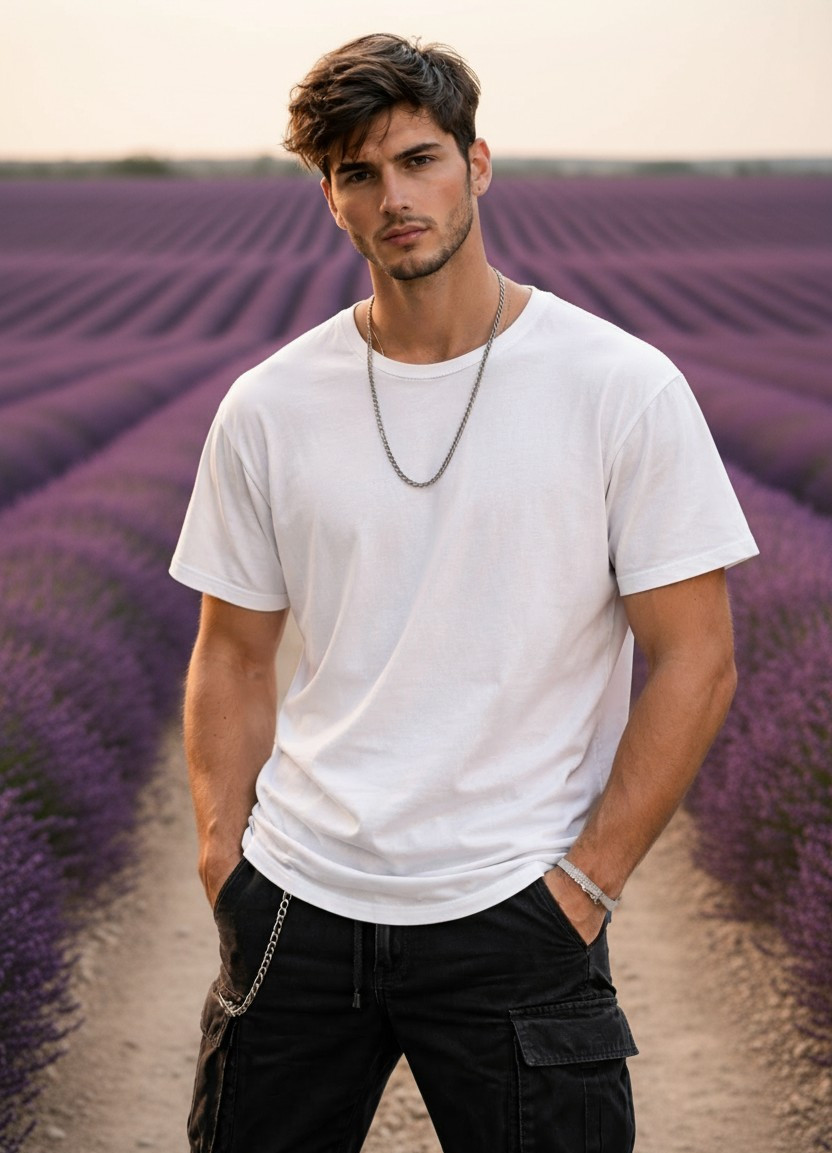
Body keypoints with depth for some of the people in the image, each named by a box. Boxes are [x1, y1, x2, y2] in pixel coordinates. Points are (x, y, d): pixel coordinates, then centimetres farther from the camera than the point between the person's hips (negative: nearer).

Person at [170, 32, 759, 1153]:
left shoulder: (625, 388, -7)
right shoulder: (267, 407, 3)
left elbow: (695, 663, -6)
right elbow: (235, 654, 11)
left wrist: (582, 888, -9)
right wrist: (225, 857, 1)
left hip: (511, 921, -3)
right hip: (296, 906, 3)